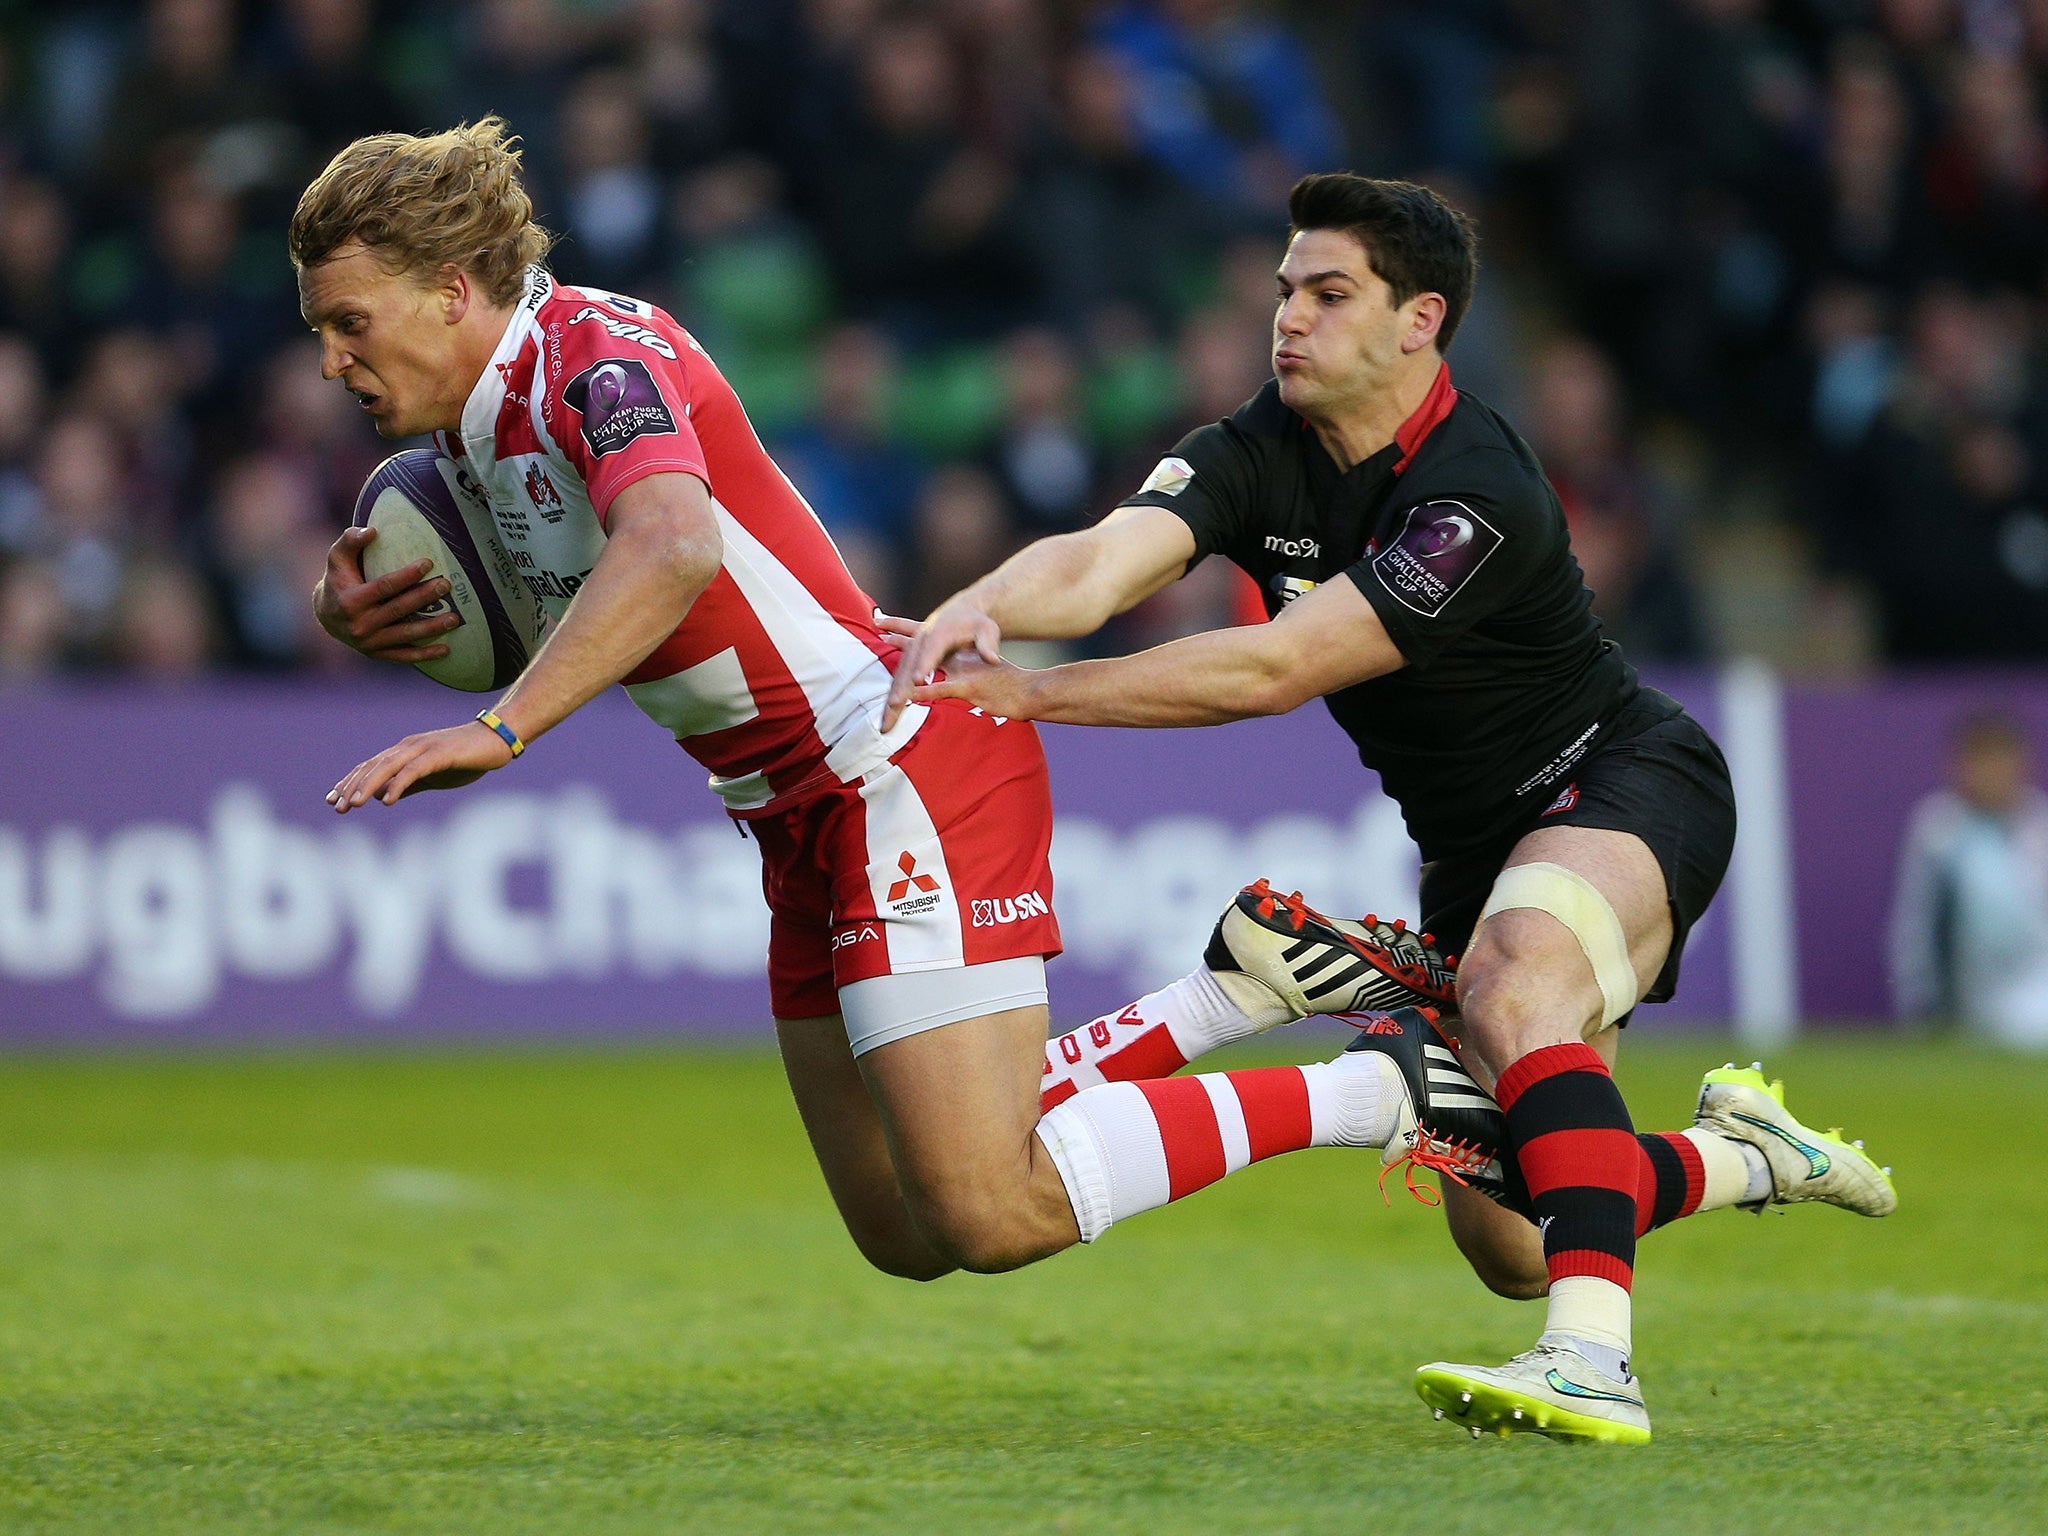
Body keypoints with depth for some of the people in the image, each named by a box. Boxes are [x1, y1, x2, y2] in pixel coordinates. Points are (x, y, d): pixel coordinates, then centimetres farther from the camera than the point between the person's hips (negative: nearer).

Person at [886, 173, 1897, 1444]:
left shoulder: (1480, 500, -29)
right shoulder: (1258, 459, -8)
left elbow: (1277, 669, -35)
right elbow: (1102, 563, -26)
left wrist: (1030, 695, -37)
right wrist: (979, 609, -48)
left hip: (1624, 781, -8)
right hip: (1472, 843, 8)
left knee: (1515, 984, -41)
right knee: (1503, 1240, 4)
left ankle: (1594, 1359, -49)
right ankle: (1747, 1153, 33)